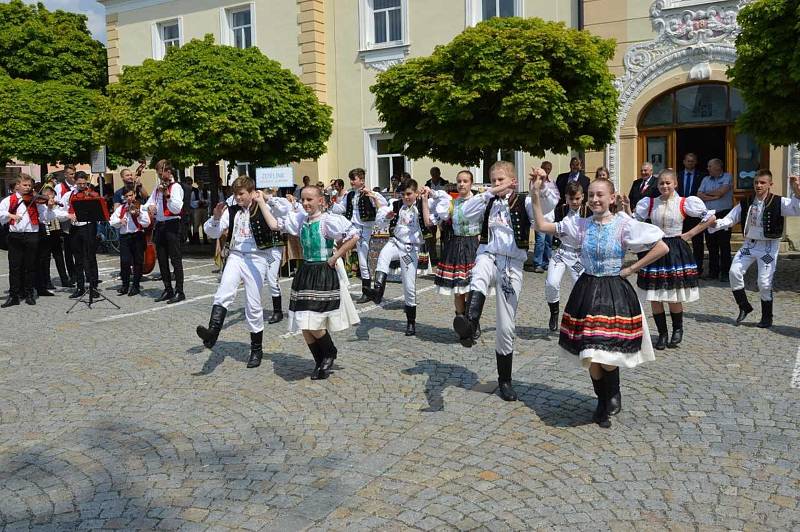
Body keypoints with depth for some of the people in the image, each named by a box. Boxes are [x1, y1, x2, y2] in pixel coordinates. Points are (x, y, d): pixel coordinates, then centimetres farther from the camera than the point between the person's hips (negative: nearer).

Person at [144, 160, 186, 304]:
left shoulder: (176, 187, -7)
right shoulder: (158, 187, 16)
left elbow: (177, 208, -18)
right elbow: (149, 202, 19)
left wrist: (167, 195, -28)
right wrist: (150, 206, -3)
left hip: (172, 225, -8)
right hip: (159, 225, 8)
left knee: (175, 259, -5)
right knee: (162, 260, 10)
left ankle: (179, 292, -1)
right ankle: (168, 290, 18)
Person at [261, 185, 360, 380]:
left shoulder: (329, 220, -13)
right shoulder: (299, 219, 6)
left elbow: (354, 236, -18)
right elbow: (274, 225, 6)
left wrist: (335, 257, -14)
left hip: (325, 274, -7)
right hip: (305, 273, 7)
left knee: (313, 324, -11)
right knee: (304, 326, 7)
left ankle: (330, 353, 19)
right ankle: (321, 363, 25)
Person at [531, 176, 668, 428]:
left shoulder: (624, 225, -7)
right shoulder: (581, 225, 3)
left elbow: (662, 247, -8)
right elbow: (543, 226, 4)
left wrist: (631, 269, -6)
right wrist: (536, 197, -4)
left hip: (615, 293, -3)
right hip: (587, 292, 3)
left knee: (608, 355, -6)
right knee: (590, 355, 5)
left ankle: (613, 394, 28)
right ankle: (603, 400, 30)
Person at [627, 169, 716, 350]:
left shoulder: (684, 203, -3)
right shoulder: (649, 203, 4)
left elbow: (710, 217, 2)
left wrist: (690, 234, -1)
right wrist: (627, 208, -10)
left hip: (676, 251, -2)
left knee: (674, 298, 1)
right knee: (654, 298, 2)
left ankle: (677, 330, 28)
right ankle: (662, 334, 20)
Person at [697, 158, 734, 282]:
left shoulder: (727, 177, 0)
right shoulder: (706, 179, 14)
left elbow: (722, 191, -14)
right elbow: (699, 196, 3)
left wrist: (707, 193, 0)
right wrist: (714, 197, -9)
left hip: (724, 214, -5)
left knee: (724, 244, -4)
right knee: (711, 244, 7)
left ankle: (725, 273, 0)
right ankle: (713, 272, 15)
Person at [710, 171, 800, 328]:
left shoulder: (778, 202, -10)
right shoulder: (746, 203, 4)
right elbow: (730, 219, 4)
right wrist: (715, 224, -14)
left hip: (768, 246, -4)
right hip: (749, 244, 4)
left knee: (765, 282, -4)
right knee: (734, 271, -10)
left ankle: (767, 318, 16)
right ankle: (744, 307, 10)